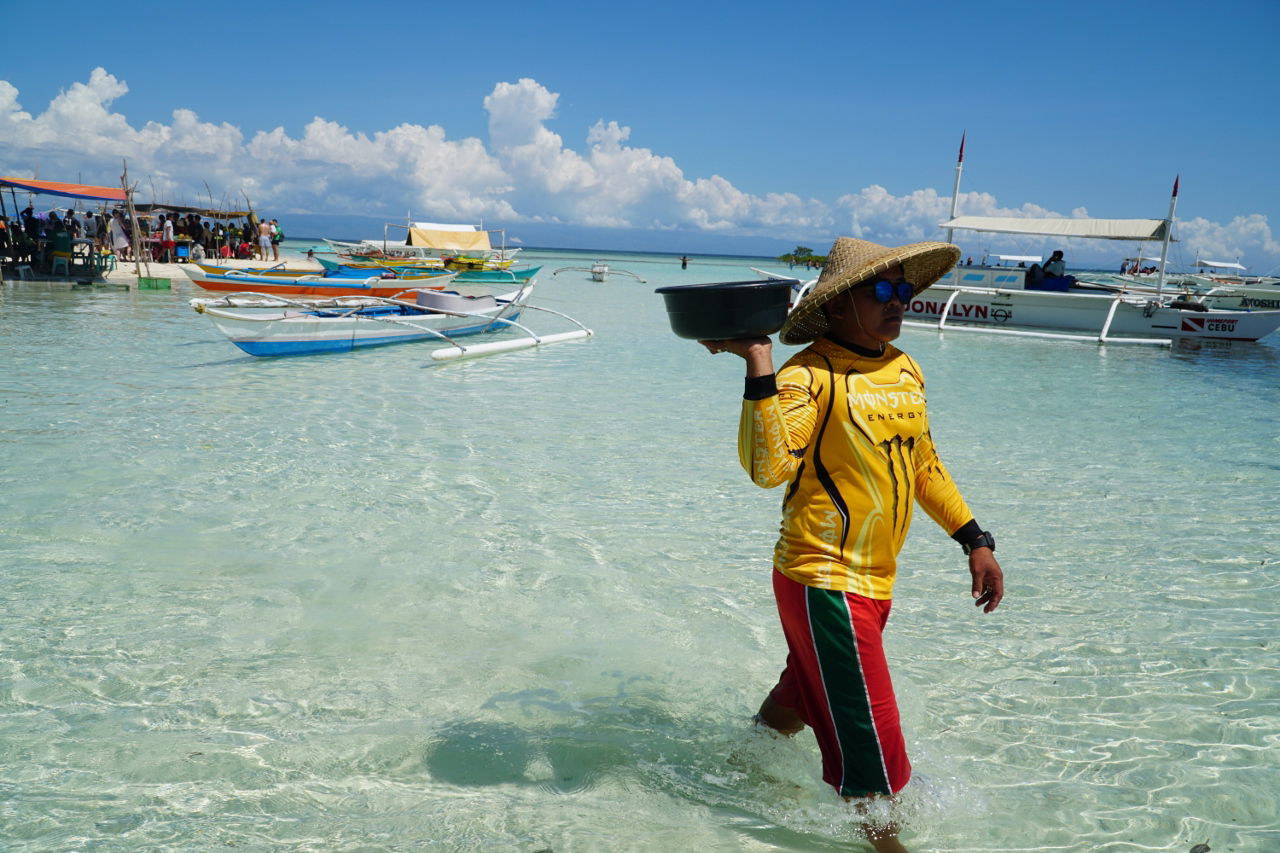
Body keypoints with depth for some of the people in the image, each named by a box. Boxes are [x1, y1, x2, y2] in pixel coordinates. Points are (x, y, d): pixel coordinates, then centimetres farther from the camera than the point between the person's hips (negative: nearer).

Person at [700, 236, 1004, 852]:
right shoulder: (809, 375, -18)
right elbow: (768, 468, -33)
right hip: (825, 582, -8)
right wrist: (759, 367, -37)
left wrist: (976, 541, 16)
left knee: (801, 699, 26)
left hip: (875, 580, 8)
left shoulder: (906, 370, 7)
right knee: (870, 753, 0)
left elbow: (923, 465, 18)